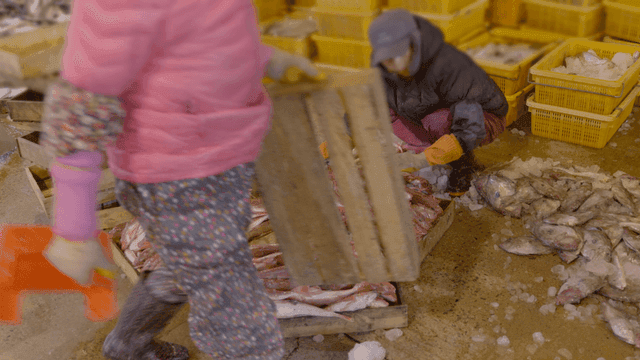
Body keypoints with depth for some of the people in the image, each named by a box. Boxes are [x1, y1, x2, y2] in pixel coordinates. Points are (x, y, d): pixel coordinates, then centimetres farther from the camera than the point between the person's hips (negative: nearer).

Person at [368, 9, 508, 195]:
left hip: (484, 119, -6)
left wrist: (423, 159, -47)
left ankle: (464, 162, -6)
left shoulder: (447, 63, -37)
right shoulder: (383, 70, -18)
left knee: (436, 122, -37)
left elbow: (471, 126, -39)